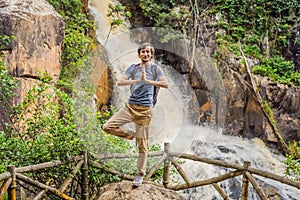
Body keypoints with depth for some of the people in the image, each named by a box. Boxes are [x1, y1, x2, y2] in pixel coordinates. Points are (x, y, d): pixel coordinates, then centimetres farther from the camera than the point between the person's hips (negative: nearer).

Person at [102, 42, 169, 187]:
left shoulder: (156, 69, 7)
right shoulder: (133, 68, 11)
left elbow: (165, 84, -9)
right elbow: (120, 82, -1)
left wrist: (147, 80, -16)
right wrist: (137, 80, -14)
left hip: (145, 109, -2)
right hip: (130, 106, 3)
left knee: (142, 144, 0)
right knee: (108, 127, -13)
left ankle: (140, 175, 11)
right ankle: (131, 135, 10)